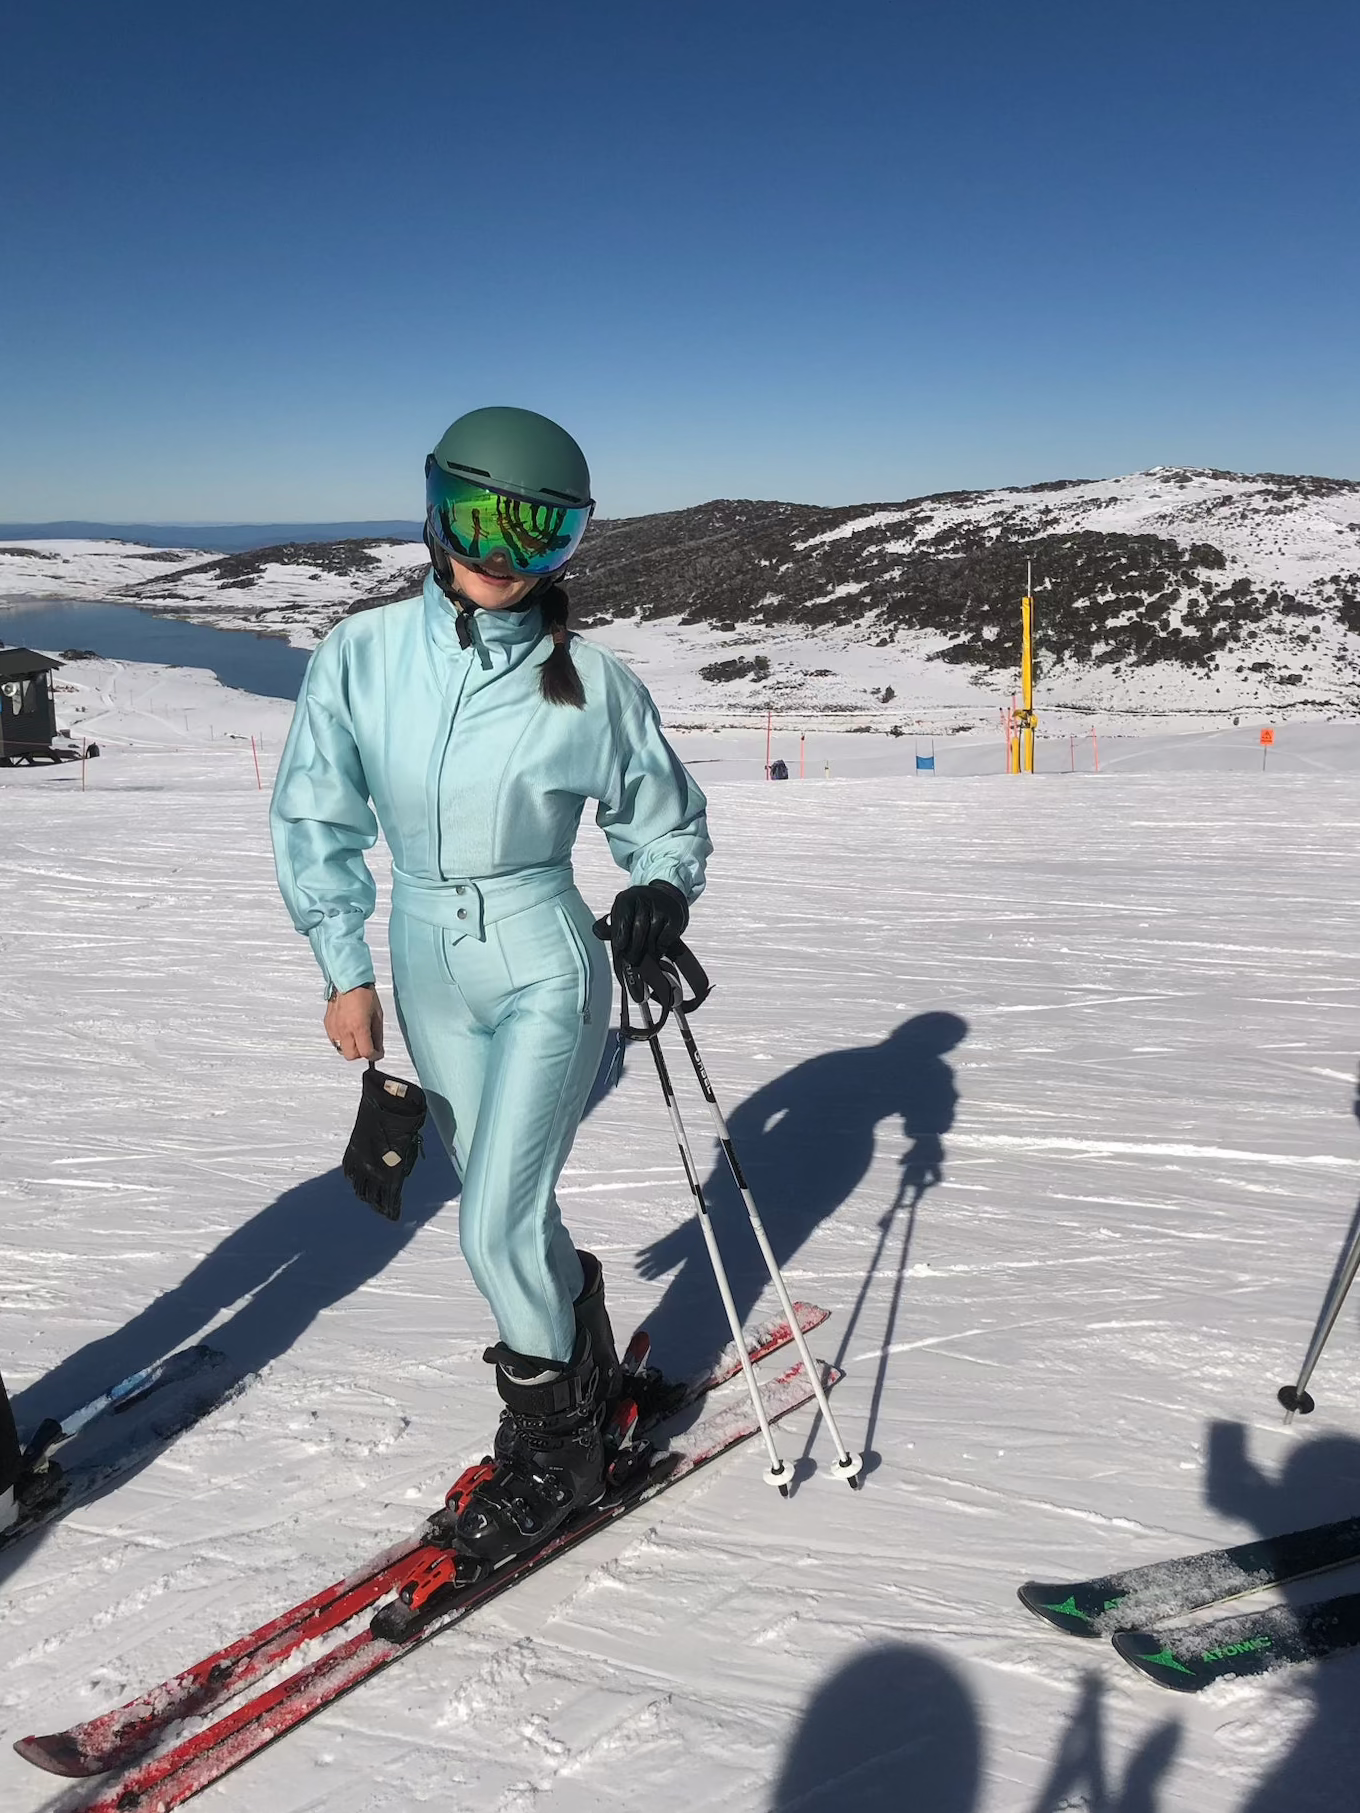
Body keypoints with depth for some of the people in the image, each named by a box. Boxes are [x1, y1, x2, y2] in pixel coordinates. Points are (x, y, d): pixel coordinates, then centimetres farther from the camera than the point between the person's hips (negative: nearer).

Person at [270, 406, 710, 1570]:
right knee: (511, 1213, 16)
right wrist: (344, 968, 0)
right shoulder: (362, 656, -8)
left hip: (544, 966, -4)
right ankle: (587, 1375, 43)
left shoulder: (590, 684, -13)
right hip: (428, 965, 4)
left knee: (496, 1229, -6)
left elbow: (666, 820, 3)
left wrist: (662, 890, -17)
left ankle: (554, 1447, 18)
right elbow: (315, 819, 2)